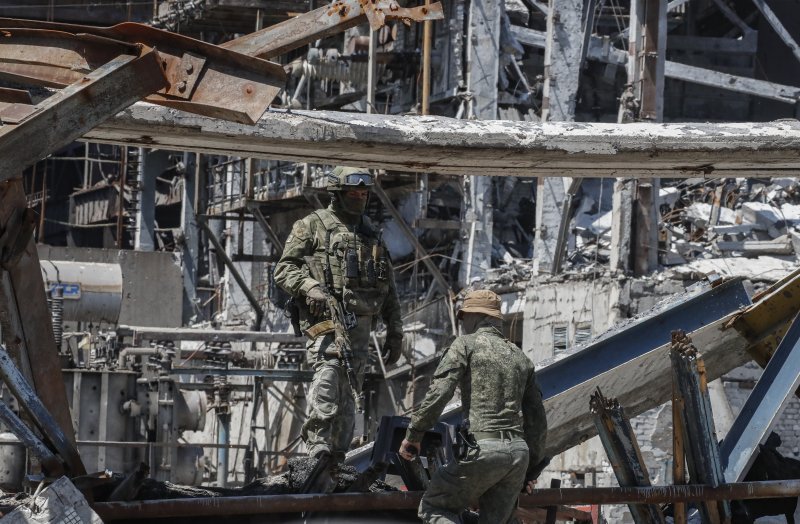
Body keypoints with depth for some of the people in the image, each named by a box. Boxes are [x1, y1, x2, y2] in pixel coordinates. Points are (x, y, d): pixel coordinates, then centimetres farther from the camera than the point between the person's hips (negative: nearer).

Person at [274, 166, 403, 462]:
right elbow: (284, 270, 1)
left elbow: (389, 290, 26)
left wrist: (395, 333, 20)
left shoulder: (371, 235, 24)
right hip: (325, 316, -6)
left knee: (347, 394, 5)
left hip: (360, 324, 6)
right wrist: (309, 287, -18)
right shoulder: (311, 226, 8)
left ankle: (337, 459, 9)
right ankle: (318, 451, -32)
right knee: (329, 372, -27)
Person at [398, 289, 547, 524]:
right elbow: (537, 419, 23)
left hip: (483, 448, -6)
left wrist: (413, 435, -2)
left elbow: (438, 393, -10)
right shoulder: (520, 357, 22)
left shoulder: (466, 344, 3)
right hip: (519, 451, 6)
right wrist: (531, 469, 30)